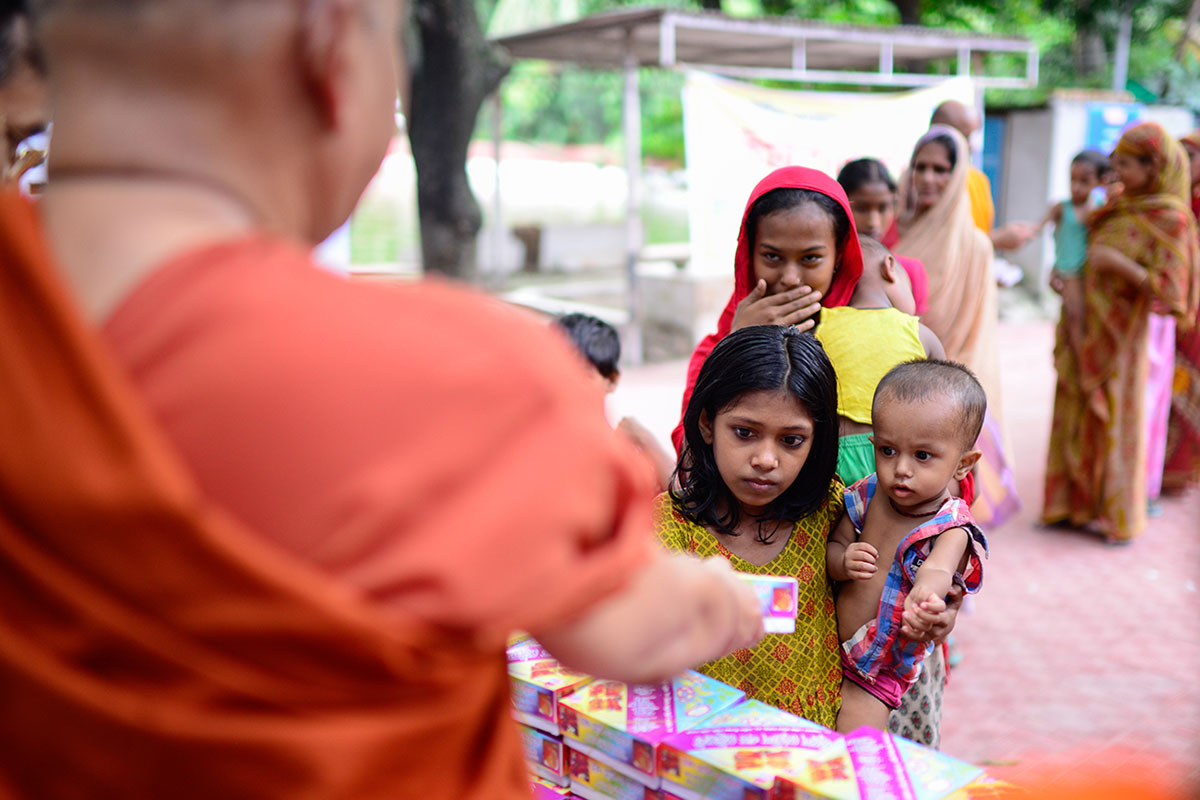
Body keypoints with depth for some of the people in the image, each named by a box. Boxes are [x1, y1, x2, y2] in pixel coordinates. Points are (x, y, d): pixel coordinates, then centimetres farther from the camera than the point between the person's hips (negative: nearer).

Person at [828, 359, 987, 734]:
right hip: (824, 647, 5)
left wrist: (926, 593, -67)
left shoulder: (951, 529, -20)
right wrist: (843, 562, -22)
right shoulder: (868, 496, -6)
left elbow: (937, 568, -42)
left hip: (876, 673, -4)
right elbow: (833, 545, 3)